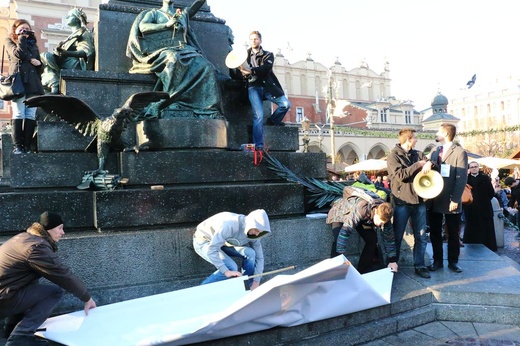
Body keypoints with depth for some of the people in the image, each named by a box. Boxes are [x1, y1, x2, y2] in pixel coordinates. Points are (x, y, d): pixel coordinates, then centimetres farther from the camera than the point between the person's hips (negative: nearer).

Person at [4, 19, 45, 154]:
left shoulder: (32, 43, 25)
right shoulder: (9, 41, 13)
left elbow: (39, 62, 24)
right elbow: (18, 54, -7)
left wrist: (38, 63, 1)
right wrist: (22, 38, 2)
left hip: (33, 83, 4)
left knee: (31, 115, -4)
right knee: (19, 114, -9)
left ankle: (27, 145, -4)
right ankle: (17, 145, -9)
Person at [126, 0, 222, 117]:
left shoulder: (183, 14, 32)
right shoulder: (154, 13, 21)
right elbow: (142, 27, 3)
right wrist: (167, 24, -5)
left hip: (185, 50, 3)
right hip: (164, 50, -3)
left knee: (206, 67, -28)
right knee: (174, 60, -41)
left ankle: (208, 108, -36)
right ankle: (170, 102, -41)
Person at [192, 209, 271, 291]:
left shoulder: (253, 234, -16)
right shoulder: (229, 226, -38)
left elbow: (259, 257, -9)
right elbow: (211, 250, -39)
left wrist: (256, 282, -17)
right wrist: (226, 272, -44)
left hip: (224, 242, 6)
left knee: (250, 253, -18)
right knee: (231, 267, -26)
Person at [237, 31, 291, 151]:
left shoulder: (268, 55, 13)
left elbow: (266, 68, -8)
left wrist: (250, 70, -24)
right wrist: (243, 73, -10)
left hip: (267, 86, 1)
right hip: (253, 88, -1)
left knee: (286, 104, -16)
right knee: (259, 115, -15)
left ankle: (272, 121, 12)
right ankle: (258, 145, -13)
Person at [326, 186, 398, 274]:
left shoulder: (384, 215, -25)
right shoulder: (361, 209, -45)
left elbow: (389, 237, -12)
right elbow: (345, 231, -47)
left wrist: (392, 260, -10)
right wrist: (340, 256, -47)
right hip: (340, 213, -5)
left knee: (372, 240, -8)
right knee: (338, 241, -27)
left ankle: (363, 272, 6)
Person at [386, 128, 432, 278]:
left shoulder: (418, 154, 13)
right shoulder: (393, 156, -4)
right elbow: (400, 175, -17)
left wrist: (429, 163, -17)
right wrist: (418, 164, -12)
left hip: (419, 200, 5)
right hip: (402, 201, -5)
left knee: (421, 237, 8)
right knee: (397, 236, 5)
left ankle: (420, 266, 18)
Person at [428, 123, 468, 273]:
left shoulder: (460, 152, -5)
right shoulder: (435, 152, 15)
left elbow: (462, 178, -11)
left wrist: (455, 199, -17)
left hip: (451, 201, -5)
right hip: (435, 200, 5)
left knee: (453, 233, 8)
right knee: (435, 233, 9)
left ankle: (453, 262, 20)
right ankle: (437, 260, 20)